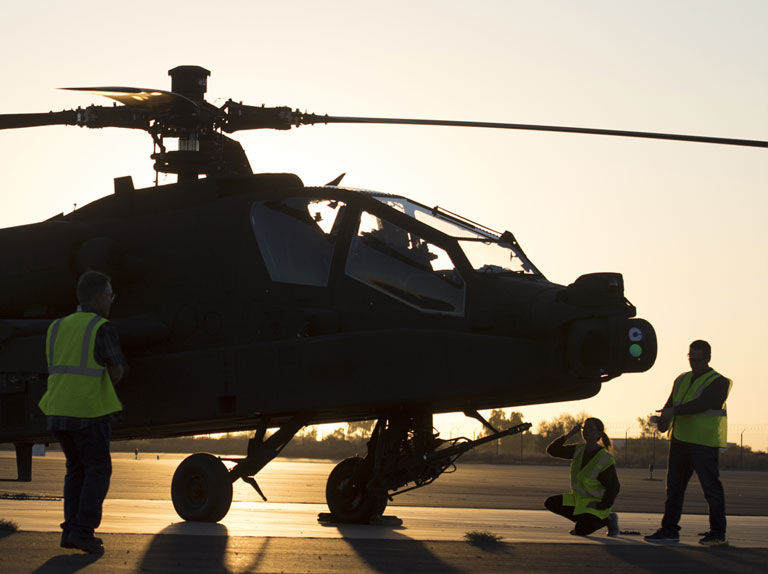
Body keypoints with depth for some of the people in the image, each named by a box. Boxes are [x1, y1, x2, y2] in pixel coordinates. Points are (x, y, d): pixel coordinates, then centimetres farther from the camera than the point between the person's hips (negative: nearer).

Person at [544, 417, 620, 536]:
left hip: (596, 503, -7)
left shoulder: (605, 459, -22)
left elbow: (614, 487, -19)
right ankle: (582, 520, 6)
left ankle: (608, 519, 1)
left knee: (581, 530, -27)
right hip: (579, 500, 7)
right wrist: (569, 435, -14)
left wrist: (601, 508, -19)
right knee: (550, 503, -7)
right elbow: (551, 450, -4)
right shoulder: (579, 450, -2)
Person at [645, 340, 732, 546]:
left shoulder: (718, 382, -5)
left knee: (711, 486, -5)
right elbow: (670, 404, 13)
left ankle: (718, 533, 2)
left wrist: (674, 411, -26)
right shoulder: (682, 380, 18)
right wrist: (664, 419, -9)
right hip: (680, 440, 7)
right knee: (674, 485, 8)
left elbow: (703, 403, -19)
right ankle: (669, 529, 14)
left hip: (705, 443, -7)